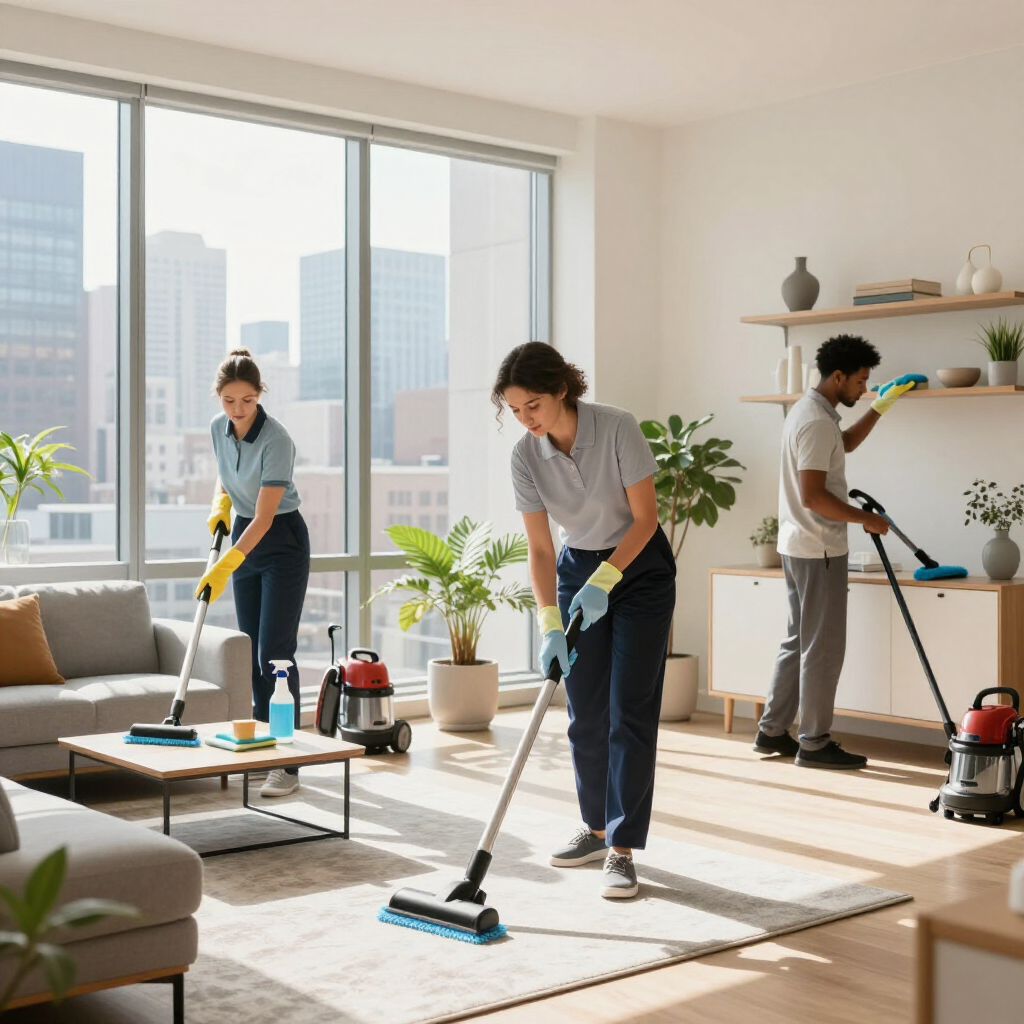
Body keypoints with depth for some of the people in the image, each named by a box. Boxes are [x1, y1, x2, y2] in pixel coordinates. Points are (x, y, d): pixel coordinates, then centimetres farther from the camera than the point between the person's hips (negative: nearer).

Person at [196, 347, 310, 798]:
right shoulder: (218, 427, -3)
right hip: (243, 535, 7)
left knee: (274, 652, -12)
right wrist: (219, 502, -1)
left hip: (281, 541, -7)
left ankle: (288, 764, -10)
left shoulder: (276, 441, -25)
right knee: (252, 650, 9)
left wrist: (224, 566, -34)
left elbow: (265, 517, -27)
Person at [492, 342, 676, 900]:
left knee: (629, 709, -10)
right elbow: (540, 548, -10)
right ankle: (597, 828, 23)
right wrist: (550, 624, -18)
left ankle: (622, 849, -7)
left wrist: (604, 581, -27)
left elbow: (645, 517, -19)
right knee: (585, 712, 6)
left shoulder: (617, 429, -24)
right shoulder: (525, 456, -13)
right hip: (578, 570, 4)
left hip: (640, 568, -4)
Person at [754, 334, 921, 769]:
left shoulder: (807, 409, 13)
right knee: (823, 648, -3)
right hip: (819, 550, -10)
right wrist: (866, 518, -16)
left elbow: (847, 442, 32)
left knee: (799, 642, 15)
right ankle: (814, 744, 4)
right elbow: (812, 496, -25)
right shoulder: (818, 421, -20)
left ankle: (772, 731, 20)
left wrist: (882, 404, 28)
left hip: (798, 547, 10)